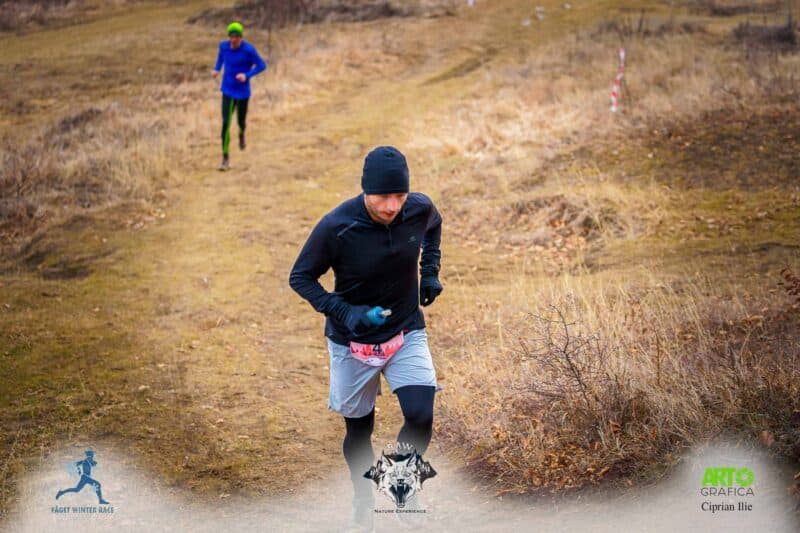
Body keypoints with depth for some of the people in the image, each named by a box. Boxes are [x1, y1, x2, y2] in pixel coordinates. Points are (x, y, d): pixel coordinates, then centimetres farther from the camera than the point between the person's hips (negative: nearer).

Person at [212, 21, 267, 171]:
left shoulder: (249, 49, -20)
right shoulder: (224, 45, -6)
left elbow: (262, 66, -11)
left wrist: (247, 75, -25)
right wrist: (217, 69, 4)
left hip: (243, 92, -2)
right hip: (227, 91, 2)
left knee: (241, 121, 17)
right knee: (226, 123, -10)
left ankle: (241, 134, 57)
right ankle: (225, 158, -4)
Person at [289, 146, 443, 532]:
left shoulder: (420, 209, -15)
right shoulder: (336, 226, -26)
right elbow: (300, 277, -13)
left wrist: (430, 271, 1)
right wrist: (343, 312, -25)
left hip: (407, 333, 2)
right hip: (353, 342, -2)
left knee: (421, 417, -15)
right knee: (358, 430, 12)